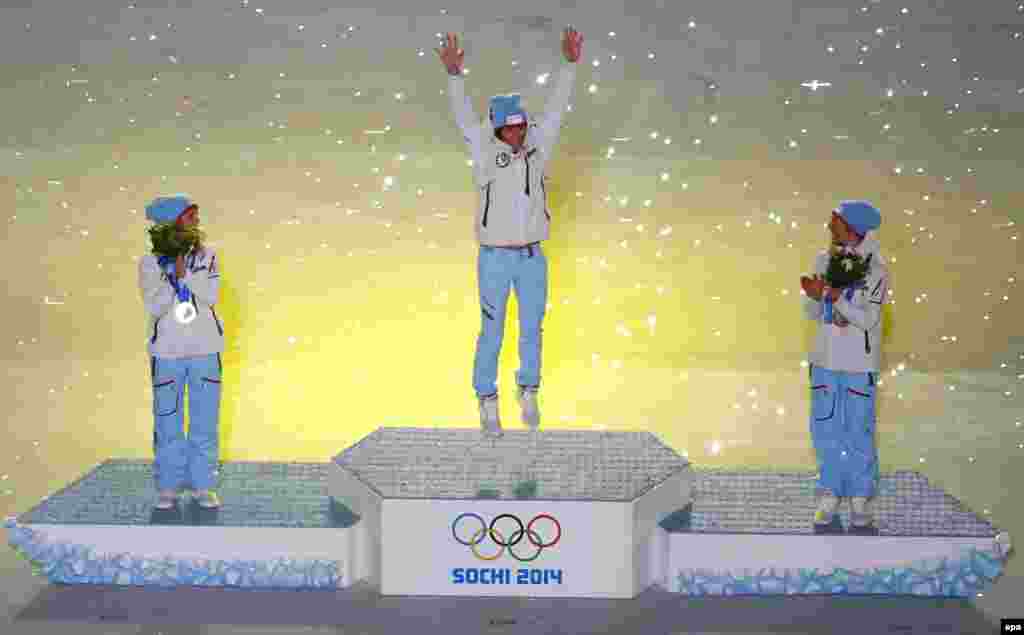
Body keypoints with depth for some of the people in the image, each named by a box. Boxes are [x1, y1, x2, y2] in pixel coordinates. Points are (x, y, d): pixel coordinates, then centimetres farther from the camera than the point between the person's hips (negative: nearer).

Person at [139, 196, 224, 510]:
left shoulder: (206, 256, 2)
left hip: (205, 350, 2)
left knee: (205, 422, 3)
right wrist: (177, 272, -20)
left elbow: (210, 296, -11)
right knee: (168, 423, 2)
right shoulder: (150, 263, -4)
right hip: (167, 352, -1)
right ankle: (168, 488, 12)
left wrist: (187, 267, -18)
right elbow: (155, 307, -14)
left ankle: (203, 487, 12)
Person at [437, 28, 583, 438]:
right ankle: (488, 406, 13)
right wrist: (454, 74, -33)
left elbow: (555, 110, 0)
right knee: (492, 334, 3)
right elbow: (465, 119, -19)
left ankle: (528, 394, 30)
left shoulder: (537, 148, 2)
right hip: (495, 259, -3)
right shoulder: (486, 155, -7)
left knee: (532, 330, 12)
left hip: (532, 258, 3)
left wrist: (570, 64, -8)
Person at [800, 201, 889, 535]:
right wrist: (813, 296, -13)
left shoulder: (875, 269, -10)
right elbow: (814, 314, 8)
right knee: (825, 432, 8)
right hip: (825, 359, 5)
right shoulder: (825, 260, 5)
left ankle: (860, 505, 11)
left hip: (859, 364, -5)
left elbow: (868, 320, -14)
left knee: (859, 434, 0)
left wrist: (838, 298, -26)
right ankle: (829, 500, 17)